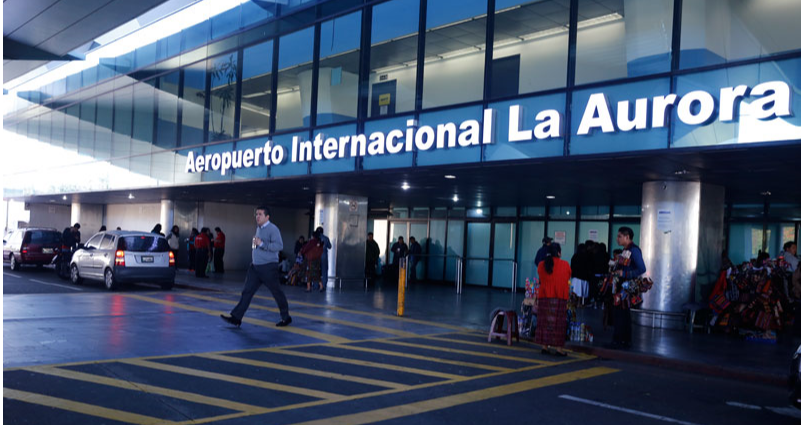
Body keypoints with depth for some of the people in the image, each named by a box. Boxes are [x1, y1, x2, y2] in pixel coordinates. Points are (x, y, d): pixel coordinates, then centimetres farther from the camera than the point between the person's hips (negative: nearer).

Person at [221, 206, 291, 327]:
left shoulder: (273, 229, -13)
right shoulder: (258, 228, 14)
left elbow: (279, 246, -24)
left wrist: (261, 244, -26)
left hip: (268, 267, -8)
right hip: (255, 267, 8)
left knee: (277, 292, 3)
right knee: (247, 291, 2)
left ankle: (286, 318, 18)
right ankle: (236, 318, 1)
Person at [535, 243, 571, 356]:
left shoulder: (541, 265, 2)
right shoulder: (565, 265, -5)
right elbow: (567, 280, 9)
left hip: (543, 296, 3)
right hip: (559, 297, -3)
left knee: (544, 321, 8)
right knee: (558, 322, 1)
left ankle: (545, 346, 10)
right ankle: (559, 348, 1)